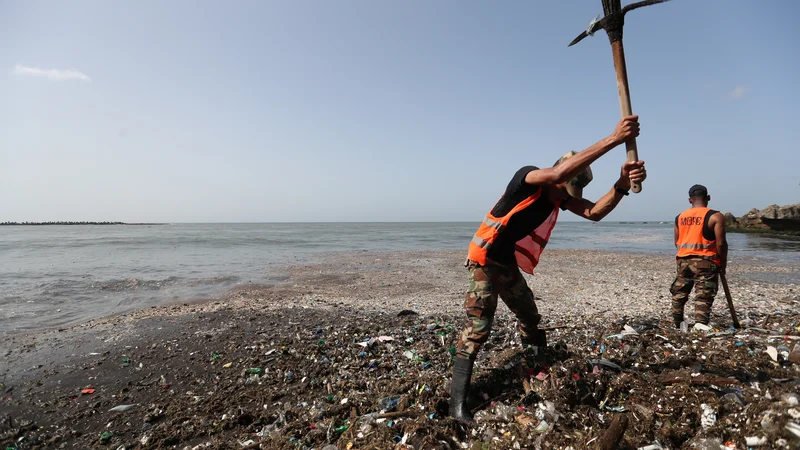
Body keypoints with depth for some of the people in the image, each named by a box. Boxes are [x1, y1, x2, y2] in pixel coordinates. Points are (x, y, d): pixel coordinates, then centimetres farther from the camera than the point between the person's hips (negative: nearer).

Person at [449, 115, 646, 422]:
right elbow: (560, 172, -38)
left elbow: (594, 212, -5)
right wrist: (613, 139, -36)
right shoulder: (527, 179, -19)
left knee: (531, 320, 18)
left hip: (510, 267, 8)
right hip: (485, 261, -8)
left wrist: (622, 185, -22)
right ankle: (458, 401, -6)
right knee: (478, 328, -12)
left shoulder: (559, 196, 5)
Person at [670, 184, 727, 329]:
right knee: (703, 297, -2)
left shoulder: (680, 217, 7)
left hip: (683, 260, 4)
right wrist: (723, 262, 4)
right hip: (705, 262, -4)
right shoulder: (715, 216, -7)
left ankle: (677, 324, 27)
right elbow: (721, 243, -10)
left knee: (679, 293, 16)